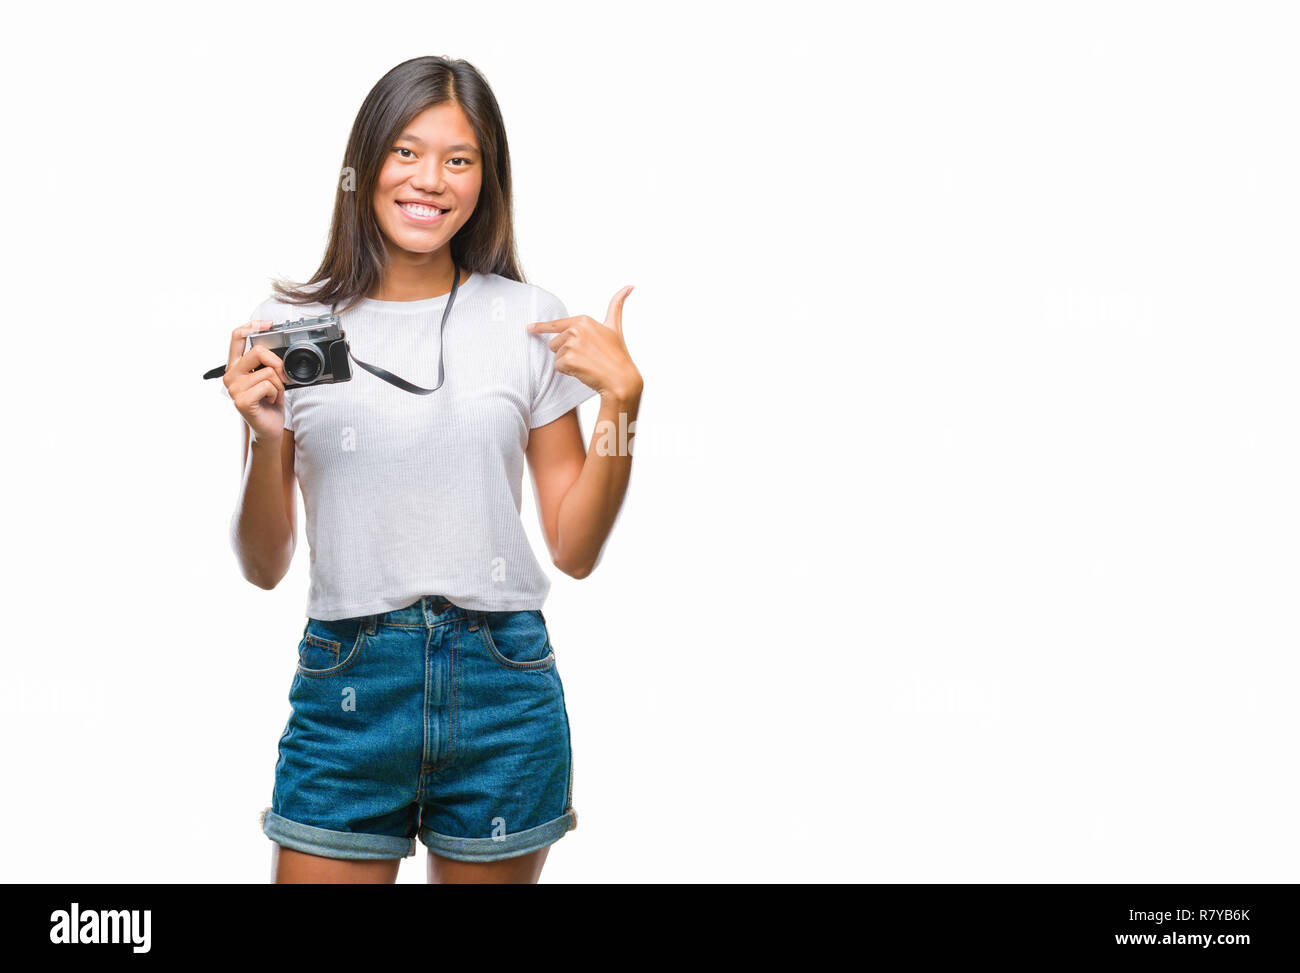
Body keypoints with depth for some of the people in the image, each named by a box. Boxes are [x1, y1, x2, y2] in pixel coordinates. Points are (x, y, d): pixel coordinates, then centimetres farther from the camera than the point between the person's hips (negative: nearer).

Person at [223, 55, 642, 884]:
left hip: (502, 686, 1)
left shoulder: (531, 320, 3)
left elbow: (575, 551, 3)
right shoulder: (292, 326, 2)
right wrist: (265, 439, -12)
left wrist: (623, 401, -7)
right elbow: (265, 568, 4)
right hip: (347, 689, 0)